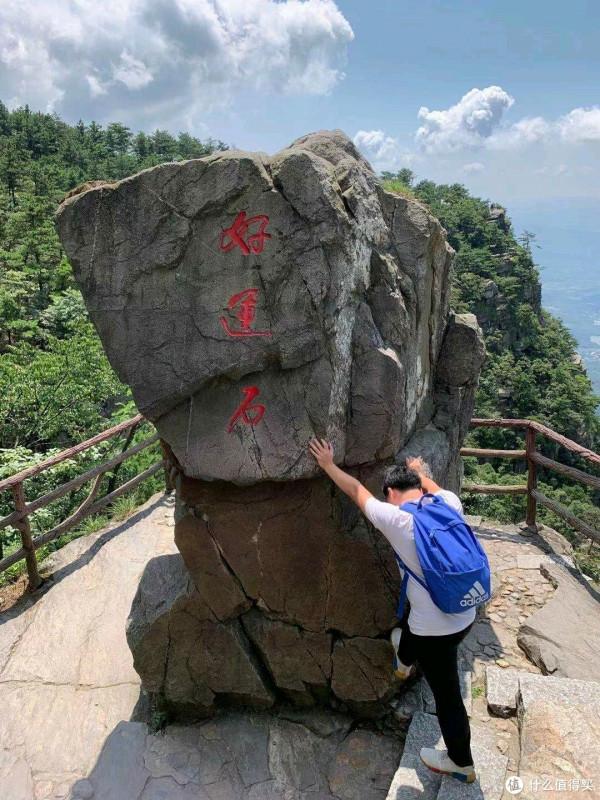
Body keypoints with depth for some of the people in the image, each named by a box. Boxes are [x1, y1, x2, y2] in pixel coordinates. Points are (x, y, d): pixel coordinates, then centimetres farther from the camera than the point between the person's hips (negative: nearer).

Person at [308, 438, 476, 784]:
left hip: (436, 629, -6)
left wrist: (328, 465, 10)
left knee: (447, 696, 17)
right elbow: (434, 488, 18)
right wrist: (420, 472, 39)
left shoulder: (394, 519, -21)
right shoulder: (448, 502, -8)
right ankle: (404, 662, 67)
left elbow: (356, 490, -6)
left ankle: (461, 763, 39)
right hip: (465, 614, 6)